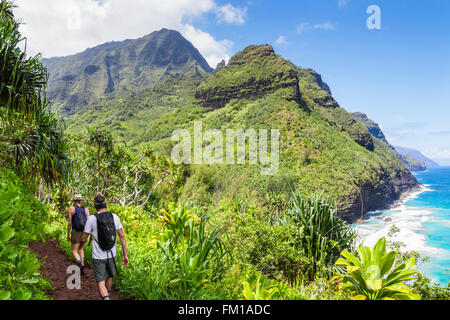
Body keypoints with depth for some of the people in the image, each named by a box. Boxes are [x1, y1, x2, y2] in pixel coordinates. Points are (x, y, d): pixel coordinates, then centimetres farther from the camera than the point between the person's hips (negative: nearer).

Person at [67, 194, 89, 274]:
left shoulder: (71, 208, -4)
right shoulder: (86, 209, 3)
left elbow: (70, 223, -6)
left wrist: (68, 235, 2)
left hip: (75, 232, -3)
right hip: (84, 232, 3)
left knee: (74, 251, 5)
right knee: (81, 250, 19)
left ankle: (80, 264, -22)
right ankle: (81, 269, 16)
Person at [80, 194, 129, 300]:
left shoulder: (92, 219, -12)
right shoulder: (114, 217, -5)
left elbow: (84, 239, -5)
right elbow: (122, 237, -6)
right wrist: (125, 255, -1)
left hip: (98, 257, -3)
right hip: (111, 255, 3)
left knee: (100, 282, 3)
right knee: (109, 276, 26)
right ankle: (107, 296, 47)